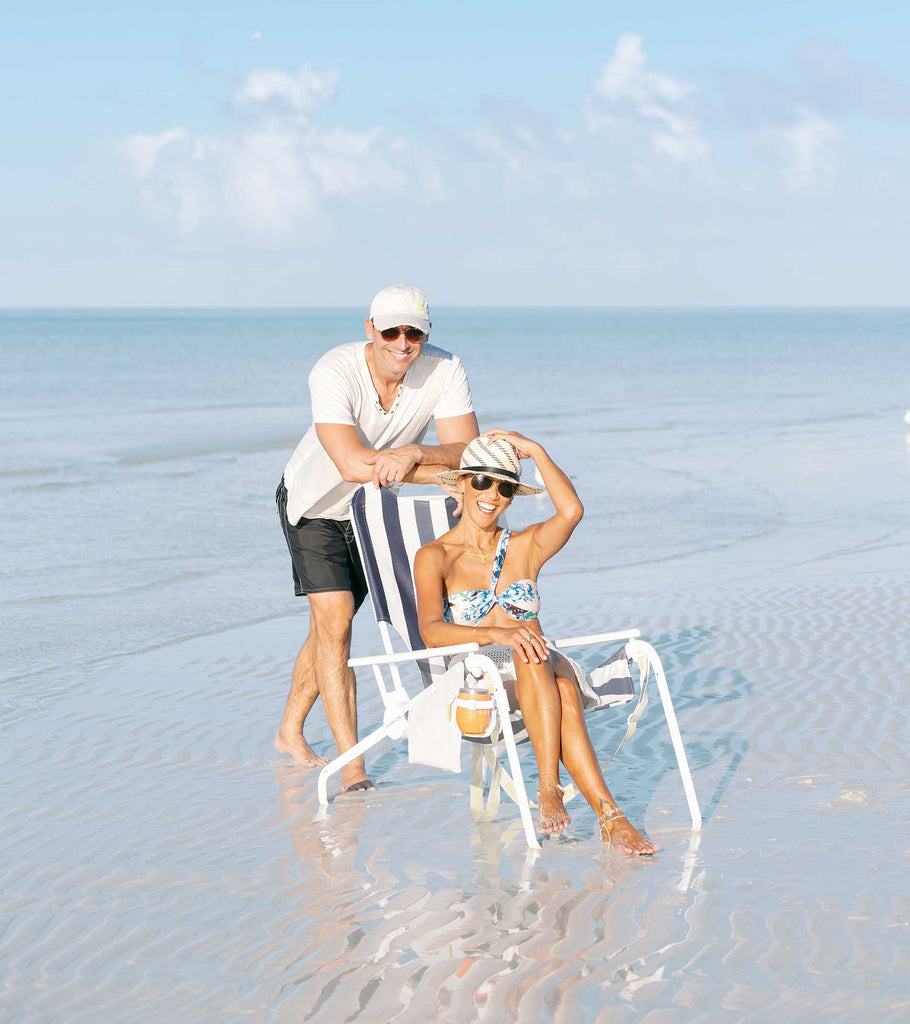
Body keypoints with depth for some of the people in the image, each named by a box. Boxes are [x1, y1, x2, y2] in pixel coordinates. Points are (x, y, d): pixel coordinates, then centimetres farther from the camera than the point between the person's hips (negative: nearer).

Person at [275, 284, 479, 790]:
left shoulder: (445, 370, -24)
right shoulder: (334, 372, -34)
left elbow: (469, 453, -29)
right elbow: (353, 465, -43)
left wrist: (415, 452, -49)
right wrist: (444, 472, -42)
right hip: (316, 501, -4)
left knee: (333, 623, 15)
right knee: (334, 620, -17)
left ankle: (290, 731, 36)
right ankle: (351, 764, -15)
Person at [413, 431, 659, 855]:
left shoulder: (525, 547, 19)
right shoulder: (435, 557, 7)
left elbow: (571, 512, -5)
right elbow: (432, 632, -12)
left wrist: (536, 451, -2)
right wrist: (495, 634, -29)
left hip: (537, 671, 3)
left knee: (560, 678, -35)